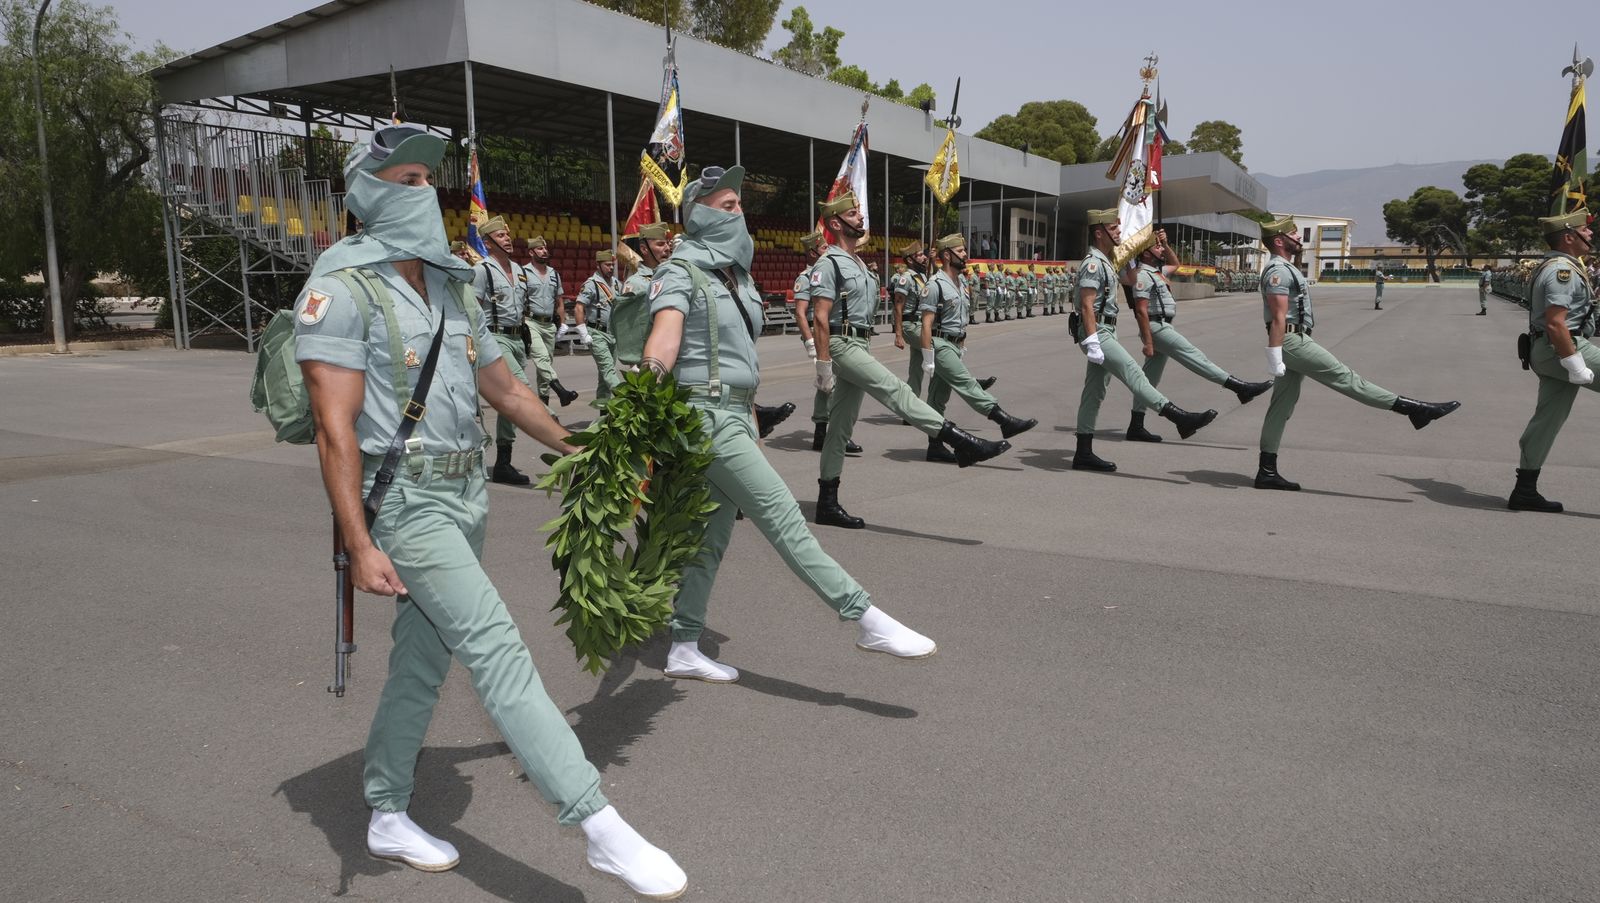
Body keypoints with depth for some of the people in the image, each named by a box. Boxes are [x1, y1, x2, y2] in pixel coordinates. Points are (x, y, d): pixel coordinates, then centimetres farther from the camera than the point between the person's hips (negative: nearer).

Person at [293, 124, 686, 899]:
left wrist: (578, 449, 24)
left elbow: (502, 386, 21)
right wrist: (359, 545, -22)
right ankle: (601, 827, -17)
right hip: (405, 503, -8)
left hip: (463, 495, 8)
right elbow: (335, 428, -17)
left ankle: (386, 817, 32)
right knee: (497, 648, -15)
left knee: (422, 661, 15)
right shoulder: (342, 290, -10)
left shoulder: (449, 285, 13)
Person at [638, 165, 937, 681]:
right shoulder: (681, 272, -7)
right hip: (706, 413, -9)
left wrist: (750, 423, 20)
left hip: (735, 414, 9)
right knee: (783, 515, -11)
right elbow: (666, 328, -26)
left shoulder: (735, 272, 18)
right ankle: (868, 620, -11)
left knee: (711, 536, 10)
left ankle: (683, 650, 19)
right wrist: (652, 375, -45)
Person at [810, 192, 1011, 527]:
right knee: (895, 390, -20)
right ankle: (962, 443, -27)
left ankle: (827, 502, 12)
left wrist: (870, 354, 21)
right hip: (842, 345, -10)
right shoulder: (828, 264, -9)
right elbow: (820, 317, -16)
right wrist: (823, 364, -20)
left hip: (860, 345, 10)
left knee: (842, 424, 8)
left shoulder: (857, 263, 20)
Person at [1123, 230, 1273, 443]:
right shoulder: (1143, 276, -12)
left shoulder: (1156, 271, 18)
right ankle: (1239, 387, -14)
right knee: (1193, 357, -12)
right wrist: (1148, 342, -22)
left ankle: (1136, 427, 9)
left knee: (1150, 378, 8)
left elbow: (1175, 264, 39)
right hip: (1156, 327, -11)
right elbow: (1141, 311, -18)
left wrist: (1166, 243, 23)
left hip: (1164, 327, 11)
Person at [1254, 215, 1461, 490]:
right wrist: (1275, 357, -24)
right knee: (1344, 377, -6)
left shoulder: (1285, 268, 20)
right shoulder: (1278, 271, -14)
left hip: (1295, 340, 11)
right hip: (1291, 341, -11)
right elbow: (1278, 317, -20)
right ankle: (1413, 408, -2)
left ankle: (1267, 471, 8)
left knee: (1282, 405, 8)